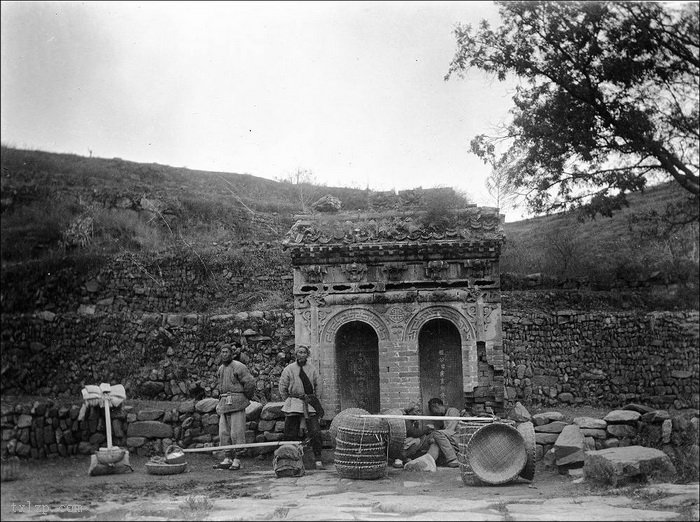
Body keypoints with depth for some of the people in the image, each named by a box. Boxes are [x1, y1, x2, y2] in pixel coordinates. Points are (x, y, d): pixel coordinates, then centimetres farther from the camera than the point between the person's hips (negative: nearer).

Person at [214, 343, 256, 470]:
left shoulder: (238, 367, -9)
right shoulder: (220, 369, 15)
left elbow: (250, 383, -12)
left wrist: (246, 398, -1)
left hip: (237, 403, -7)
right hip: (224, 403, 8)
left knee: (237, 432, -6)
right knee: (224, 433, 6)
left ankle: (237, 461, -2)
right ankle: (227, 459, 11)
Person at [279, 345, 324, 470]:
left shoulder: (313, 370, 8)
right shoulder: (289, 369, 4)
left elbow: (318, 386, 13)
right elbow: (282, 388, 8)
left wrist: (316, 402, 8)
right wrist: (288, 402, 5)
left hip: (310, 404, 1)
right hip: (293, 405, 0)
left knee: (315, 433, -7)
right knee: (291, 434, 1)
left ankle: (318, 460, -1)